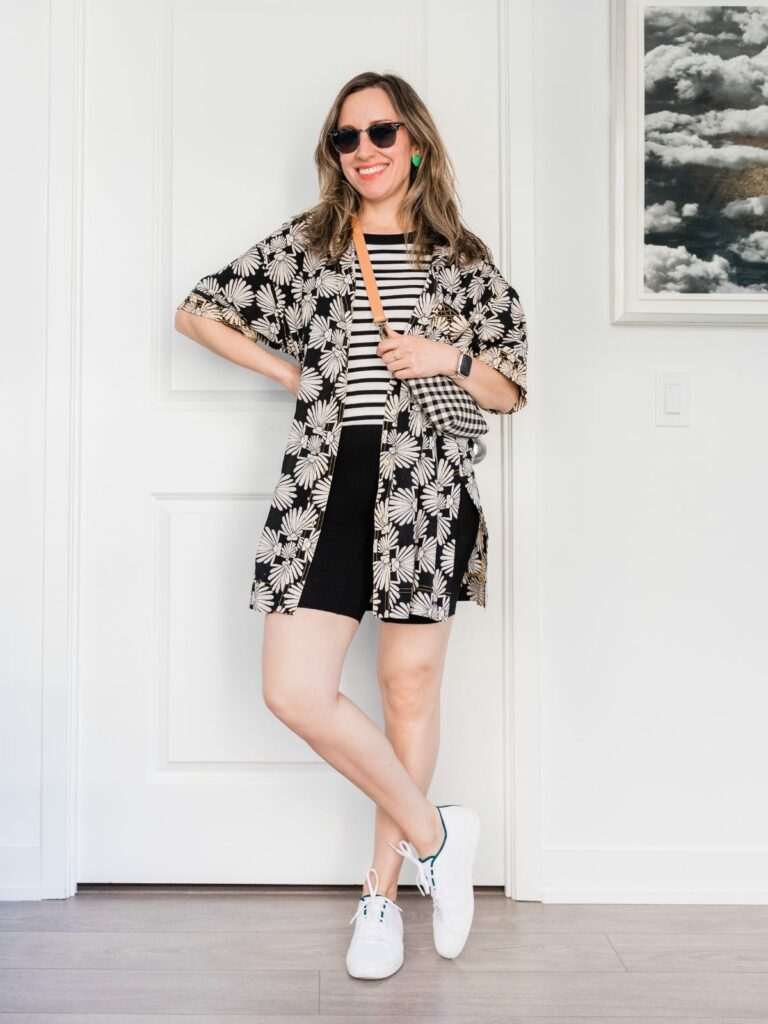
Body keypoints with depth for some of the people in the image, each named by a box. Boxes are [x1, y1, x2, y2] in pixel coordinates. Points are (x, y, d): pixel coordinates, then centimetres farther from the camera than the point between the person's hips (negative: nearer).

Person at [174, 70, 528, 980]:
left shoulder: (463, 260, 8)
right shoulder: (303, 244, 10)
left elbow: (510, 392, 11)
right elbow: (197, 311, 16)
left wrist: (449, 358, -9)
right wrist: (292, 373, 7)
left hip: (427, 491, 0)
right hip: (327, 487, 1)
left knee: (410, 687, 6)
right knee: (294, 692, -9)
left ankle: (382, 893, 24)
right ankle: (435, 834, 13)